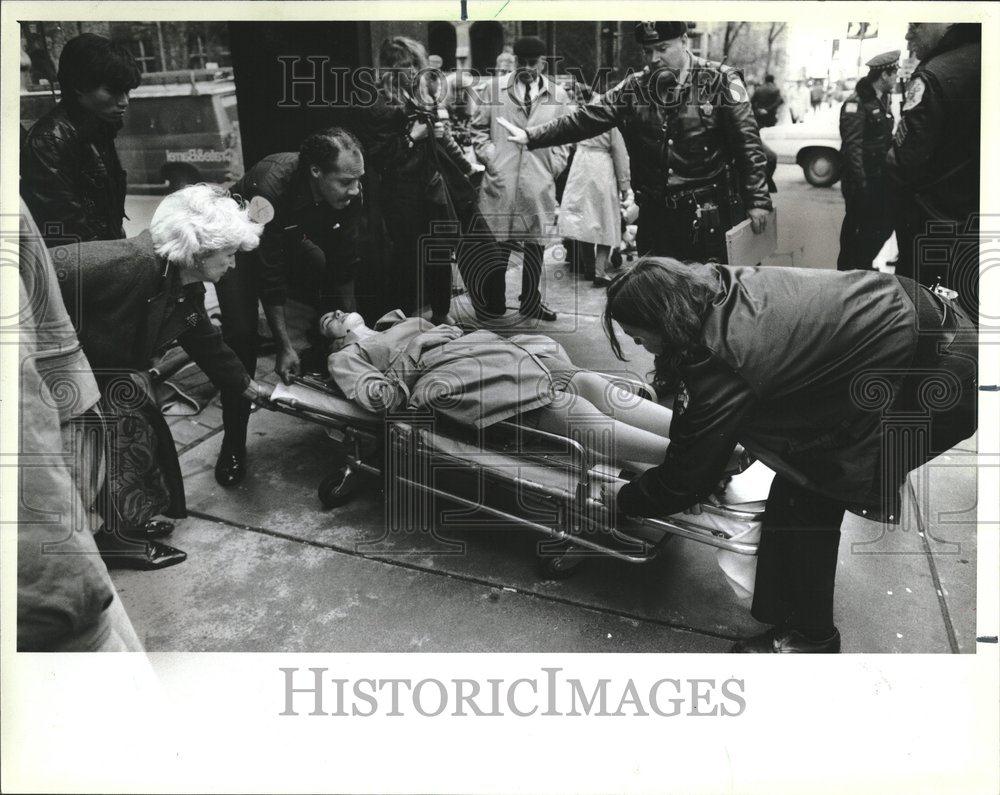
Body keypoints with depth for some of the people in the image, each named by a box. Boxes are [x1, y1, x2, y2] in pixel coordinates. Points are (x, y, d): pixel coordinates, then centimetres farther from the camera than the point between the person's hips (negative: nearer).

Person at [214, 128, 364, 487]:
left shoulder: (348, 194, -25)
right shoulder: (271, 187, -40)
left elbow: (344, 268, -15)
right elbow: (269, 276, -35)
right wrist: (285, 346, -32)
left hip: (289, 241, 5)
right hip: (241, 245, -5)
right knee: (241, 335, -18)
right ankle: (233, 441, -5)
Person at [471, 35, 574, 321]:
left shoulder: (558, 96, 9)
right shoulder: (494, 88, 7)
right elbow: (479, 128, 11)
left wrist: (554, 166, 3)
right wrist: (488, 157, -1)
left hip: (539, 186, 2)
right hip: (500, 182, -1)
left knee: (535, 246, 7)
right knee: (497, 246, -3)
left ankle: (531, 302, 20)